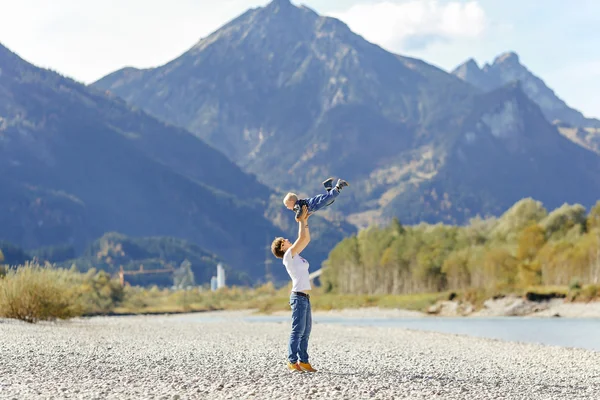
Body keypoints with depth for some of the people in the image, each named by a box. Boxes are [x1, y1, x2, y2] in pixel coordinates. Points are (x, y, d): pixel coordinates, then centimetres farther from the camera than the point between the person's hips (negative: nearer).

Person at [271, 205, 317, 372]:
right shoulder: (288, 255, -6)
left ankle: (303, 361, 7)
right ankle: (292, 362, -10)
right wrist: (301, 221, -1)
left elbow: (307, 239, 22)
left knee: (306, 331, 7)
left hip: (305, 297, 9)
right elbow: (302, 237, -11)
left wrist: (305, 221, 16)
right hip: (298, 296, -9)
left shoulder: (295, 255, 17)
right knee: (298, 330, -10)